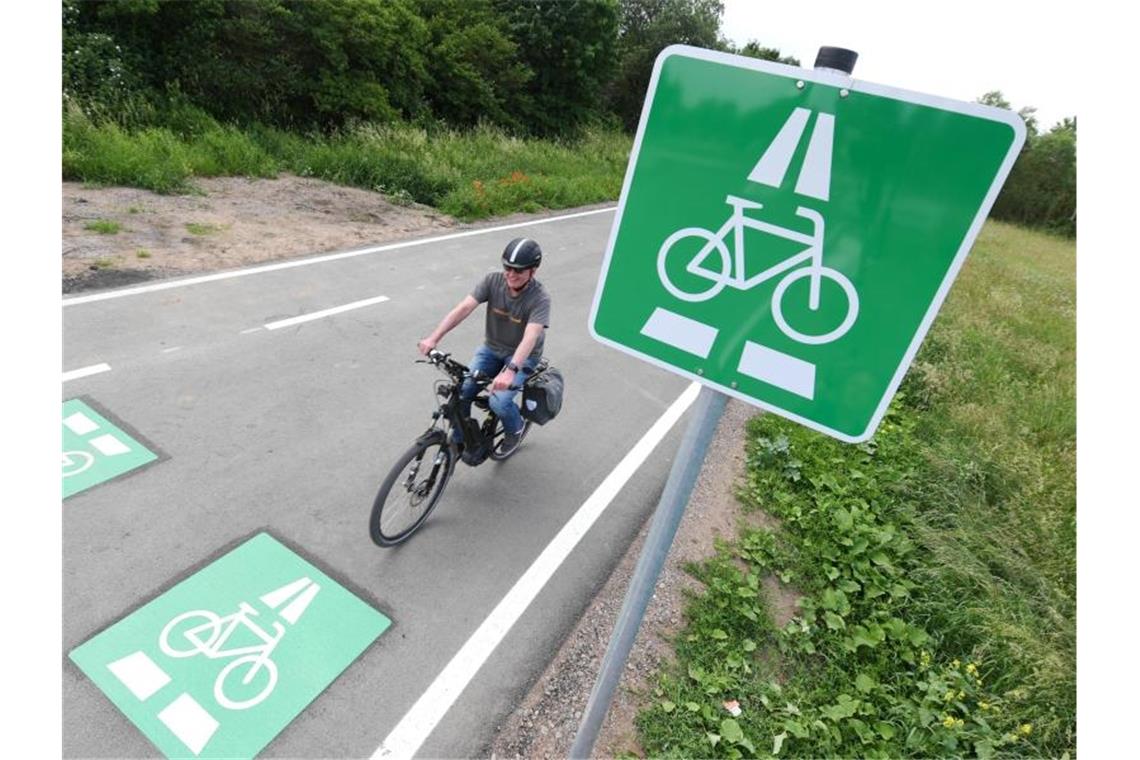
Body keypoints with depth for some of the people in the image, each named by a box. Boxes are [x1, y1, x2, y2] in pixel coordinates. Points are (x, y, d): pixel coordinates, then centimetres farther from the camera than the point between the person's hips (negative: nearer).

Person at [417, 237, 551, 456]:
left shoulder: (540, 298, -25)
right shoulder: (493, 280, -15)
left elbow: (529, 338, -39)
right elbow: (463, 308, -25)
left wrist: (510, 370, -55)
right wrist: (434, 337, -38)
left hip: (522, 356, -3)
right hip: (491, 349, 4)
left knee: (499, 401, -24)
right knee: (461, 392, -16)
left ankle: (515, 430, 11)